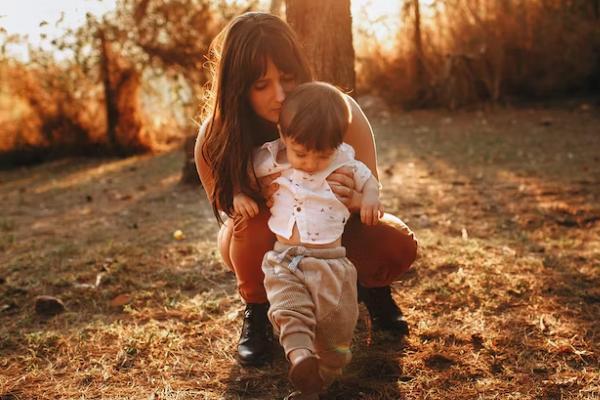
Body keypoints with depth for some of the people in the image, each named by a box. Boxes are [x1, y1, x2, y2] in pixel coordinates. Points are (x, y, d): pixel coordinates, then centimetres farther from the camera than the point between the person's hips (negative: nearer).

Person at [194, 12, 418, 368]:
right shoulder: (215, 140, -26)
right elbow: (235, 216, -12)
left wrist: (352, 199, -43)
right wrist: (269, 203, -36)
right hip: (266, 245, -1)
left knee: (398, 245, -26)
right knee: (255, 219, -35)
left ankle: (372, 287, 11)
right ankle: (257, 312, -6)